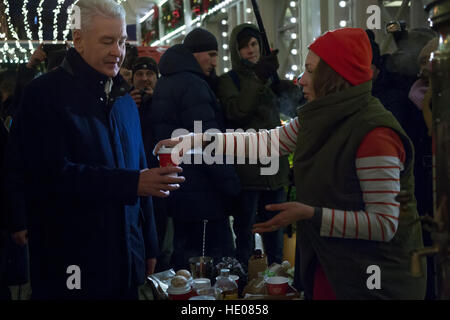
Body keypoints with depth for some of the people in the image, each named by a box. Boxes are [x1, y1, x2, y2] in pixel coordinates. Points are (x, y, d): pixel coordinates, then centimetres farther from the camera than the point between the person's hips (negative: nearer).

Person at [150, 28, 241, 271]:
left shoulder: (165, 84, 17)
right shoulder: (192, 85, -15)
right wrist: (231, 184, -14)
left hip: (177, 193, 10)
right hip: (202, 196, -10)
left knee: (183, 257, 17)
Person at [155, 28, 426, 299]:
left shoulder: (374, 132, -25)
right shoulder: (319, 119, 3)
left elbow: (385, 224, -25)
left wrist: (310, 214, -28)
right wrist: (190, 142, 6)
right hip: (326, 267, 8)